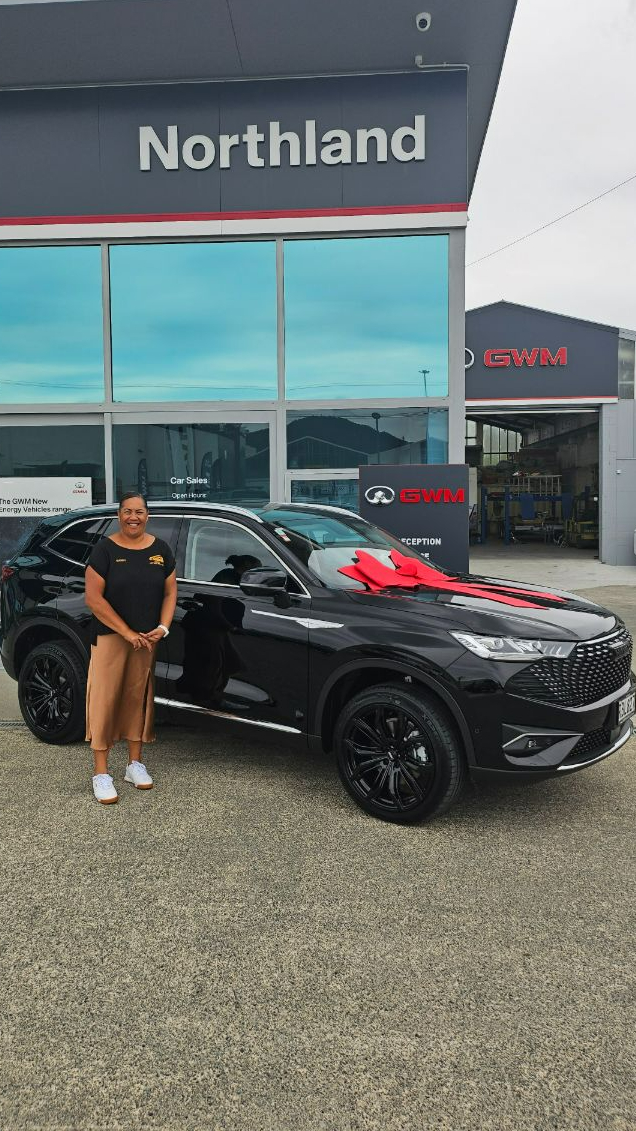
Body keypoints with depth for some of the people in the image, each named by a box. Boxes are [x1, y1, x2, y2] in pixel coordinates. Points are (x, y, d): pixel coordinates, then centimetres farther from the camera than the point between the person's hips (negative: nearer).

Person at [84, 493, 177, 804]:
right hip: (110, 637, -3)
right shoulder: (105, 549, -6)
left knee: (139, 698, 11)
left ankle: (135, 763, 24)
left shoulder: (161, 550, 6)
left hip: (149, 639, 4)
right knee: (105, 700, -3)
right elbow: (93, 598, -11)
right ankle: (101, 774, 6)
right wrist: (128, 633, -15)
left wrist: (162, 627, -7)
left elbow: (170, 592, 9)